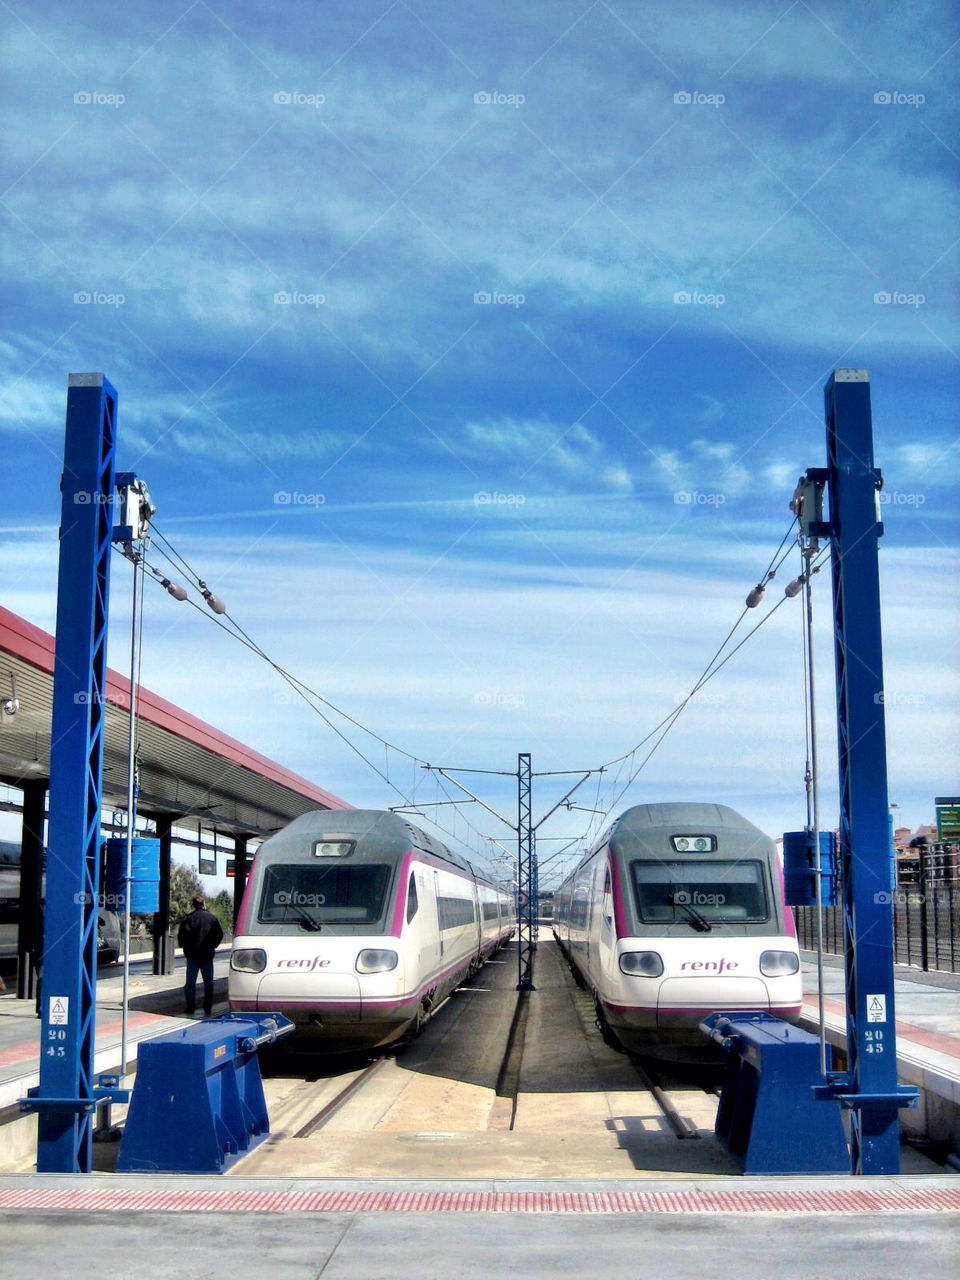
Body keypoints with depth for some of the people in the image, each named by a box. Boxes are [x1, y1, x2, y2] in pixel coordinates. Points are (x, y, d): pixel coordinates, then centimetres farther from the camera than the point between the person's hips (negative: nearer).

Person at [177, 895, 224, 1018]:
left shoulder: (188, 918, -5)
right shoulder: (212, 917, 2)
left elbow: (182, 934, -12)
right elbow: (219, 934, 2)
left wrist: (186, 948, 4)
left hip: (193, 956, -2)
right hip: (207, 955, 2)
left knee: (190, 983, 5)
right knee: (208, 983, 9)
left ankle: (190, 1009, 1)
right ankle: (207, 1010, 6)